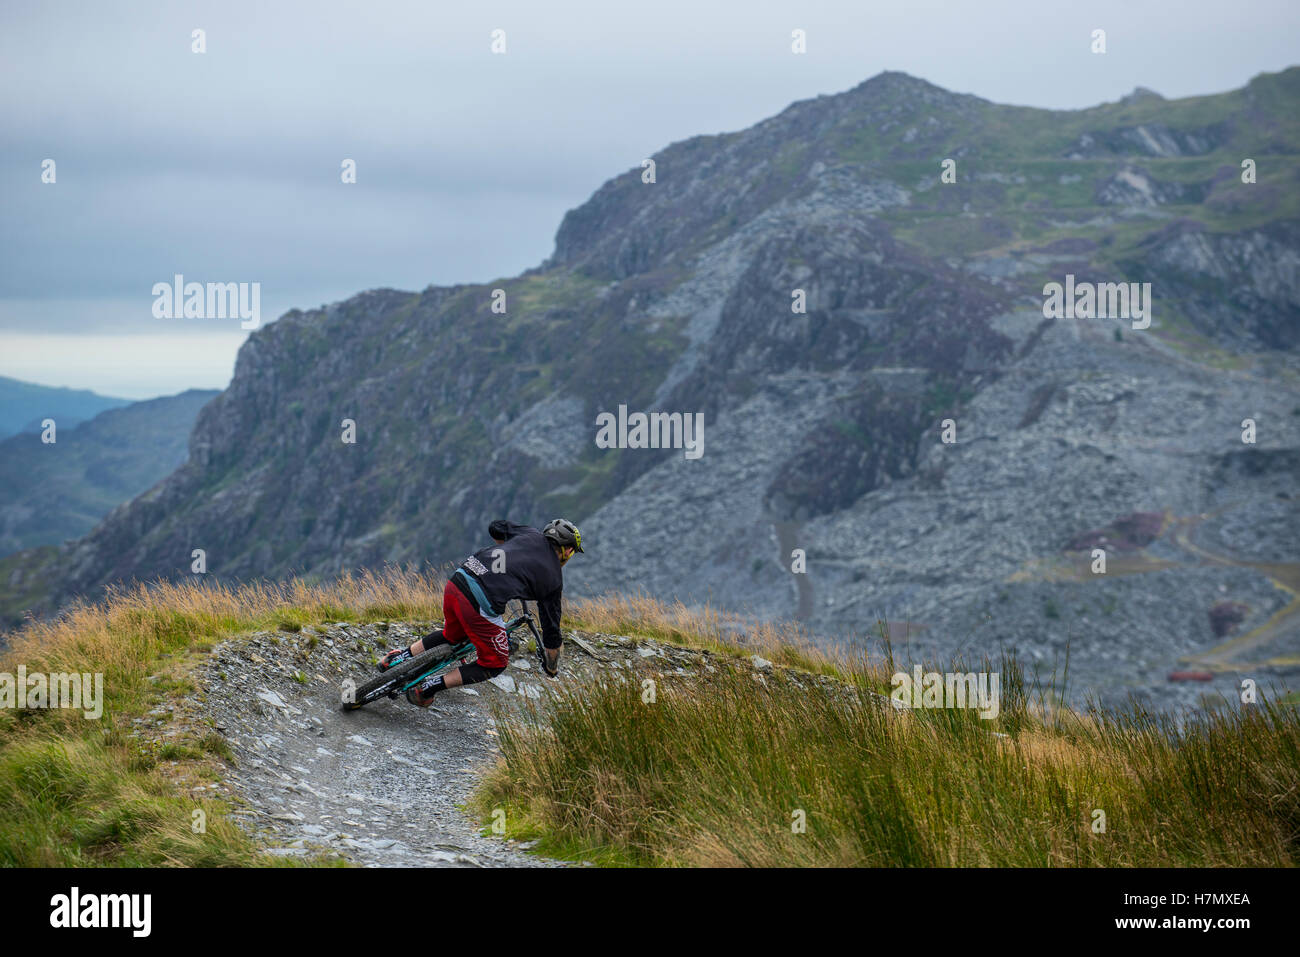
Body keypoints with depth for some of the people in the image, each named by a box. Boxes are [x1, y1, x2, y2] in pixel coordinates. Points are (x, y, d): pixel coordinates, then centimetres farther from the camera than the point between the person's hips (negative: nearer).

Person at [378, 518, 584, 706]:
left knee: (451, 635, 36)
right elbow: (551, 628, 15)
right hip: (481, 606, -6)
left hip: (455, 582, 6)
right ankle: (427, 688, 8)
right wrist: (552, 668, 30)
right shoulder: (554, 578, 9)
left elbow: (495, 528, 32)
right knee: (494, 664, 16)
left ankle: (397, 659, 31)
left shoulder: (530, 535, 18)